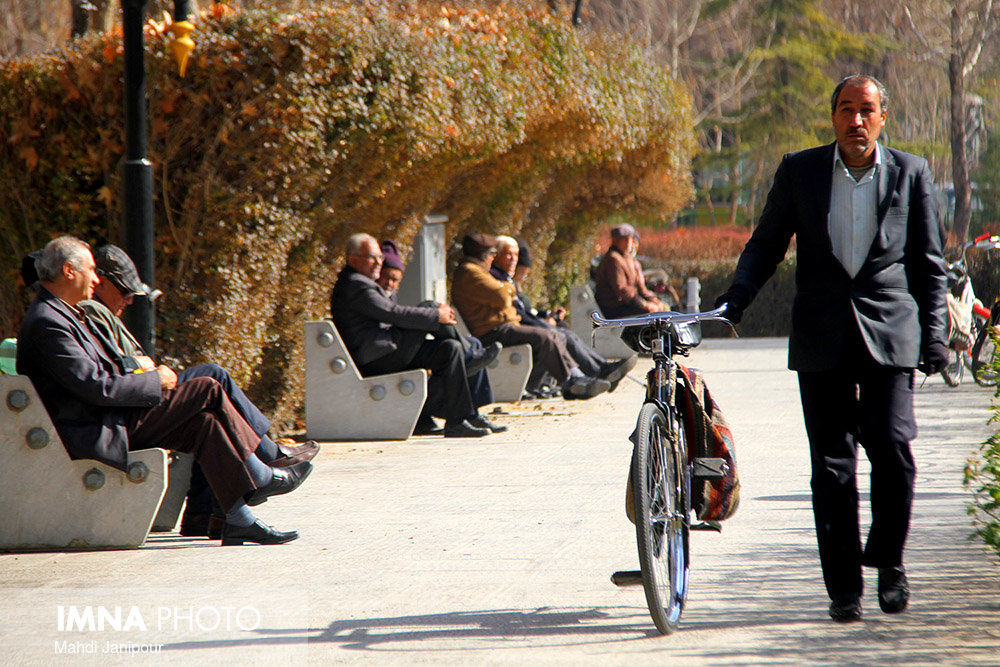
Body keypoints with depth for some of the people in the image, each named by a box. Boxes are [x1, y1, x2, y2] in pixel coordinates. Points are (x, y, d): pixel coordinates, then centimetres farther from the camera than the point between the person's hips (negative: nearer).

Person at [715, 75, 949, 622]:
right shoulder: (799, 171, 7)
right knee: (831, 464, 1)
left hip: (889, 332, -1)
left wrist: (934, 333, 4)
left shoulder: (910, 173, 6)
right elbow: (766, 243, 12)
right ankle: (843, 586, 7)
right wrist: (736, 296, -5)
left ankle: (888, 559, 10)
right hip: (822, 339, 1)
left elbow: (928, 263, 10)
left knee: (892, 447, -12)